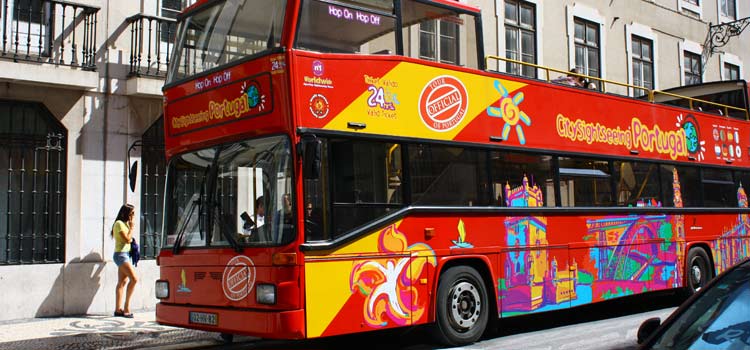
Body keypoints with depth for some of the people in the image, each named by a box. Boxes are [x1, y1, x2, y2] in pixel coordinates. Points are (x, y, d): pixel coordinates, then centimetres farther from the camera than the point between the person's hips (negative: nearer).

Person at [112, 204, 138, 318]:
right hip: (121, 254, -10)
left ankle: (118, 309, 8)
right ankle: (126, 306, -11)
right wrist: (132, 228, -8)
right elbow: (127, 239, -17)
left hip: (125, 254, 10)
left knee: (122, 282, 7)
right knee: (134, 279, -16)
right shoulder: (119, 223, -12)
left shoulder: (125, 223, 17)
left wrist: (131, 227, 11)